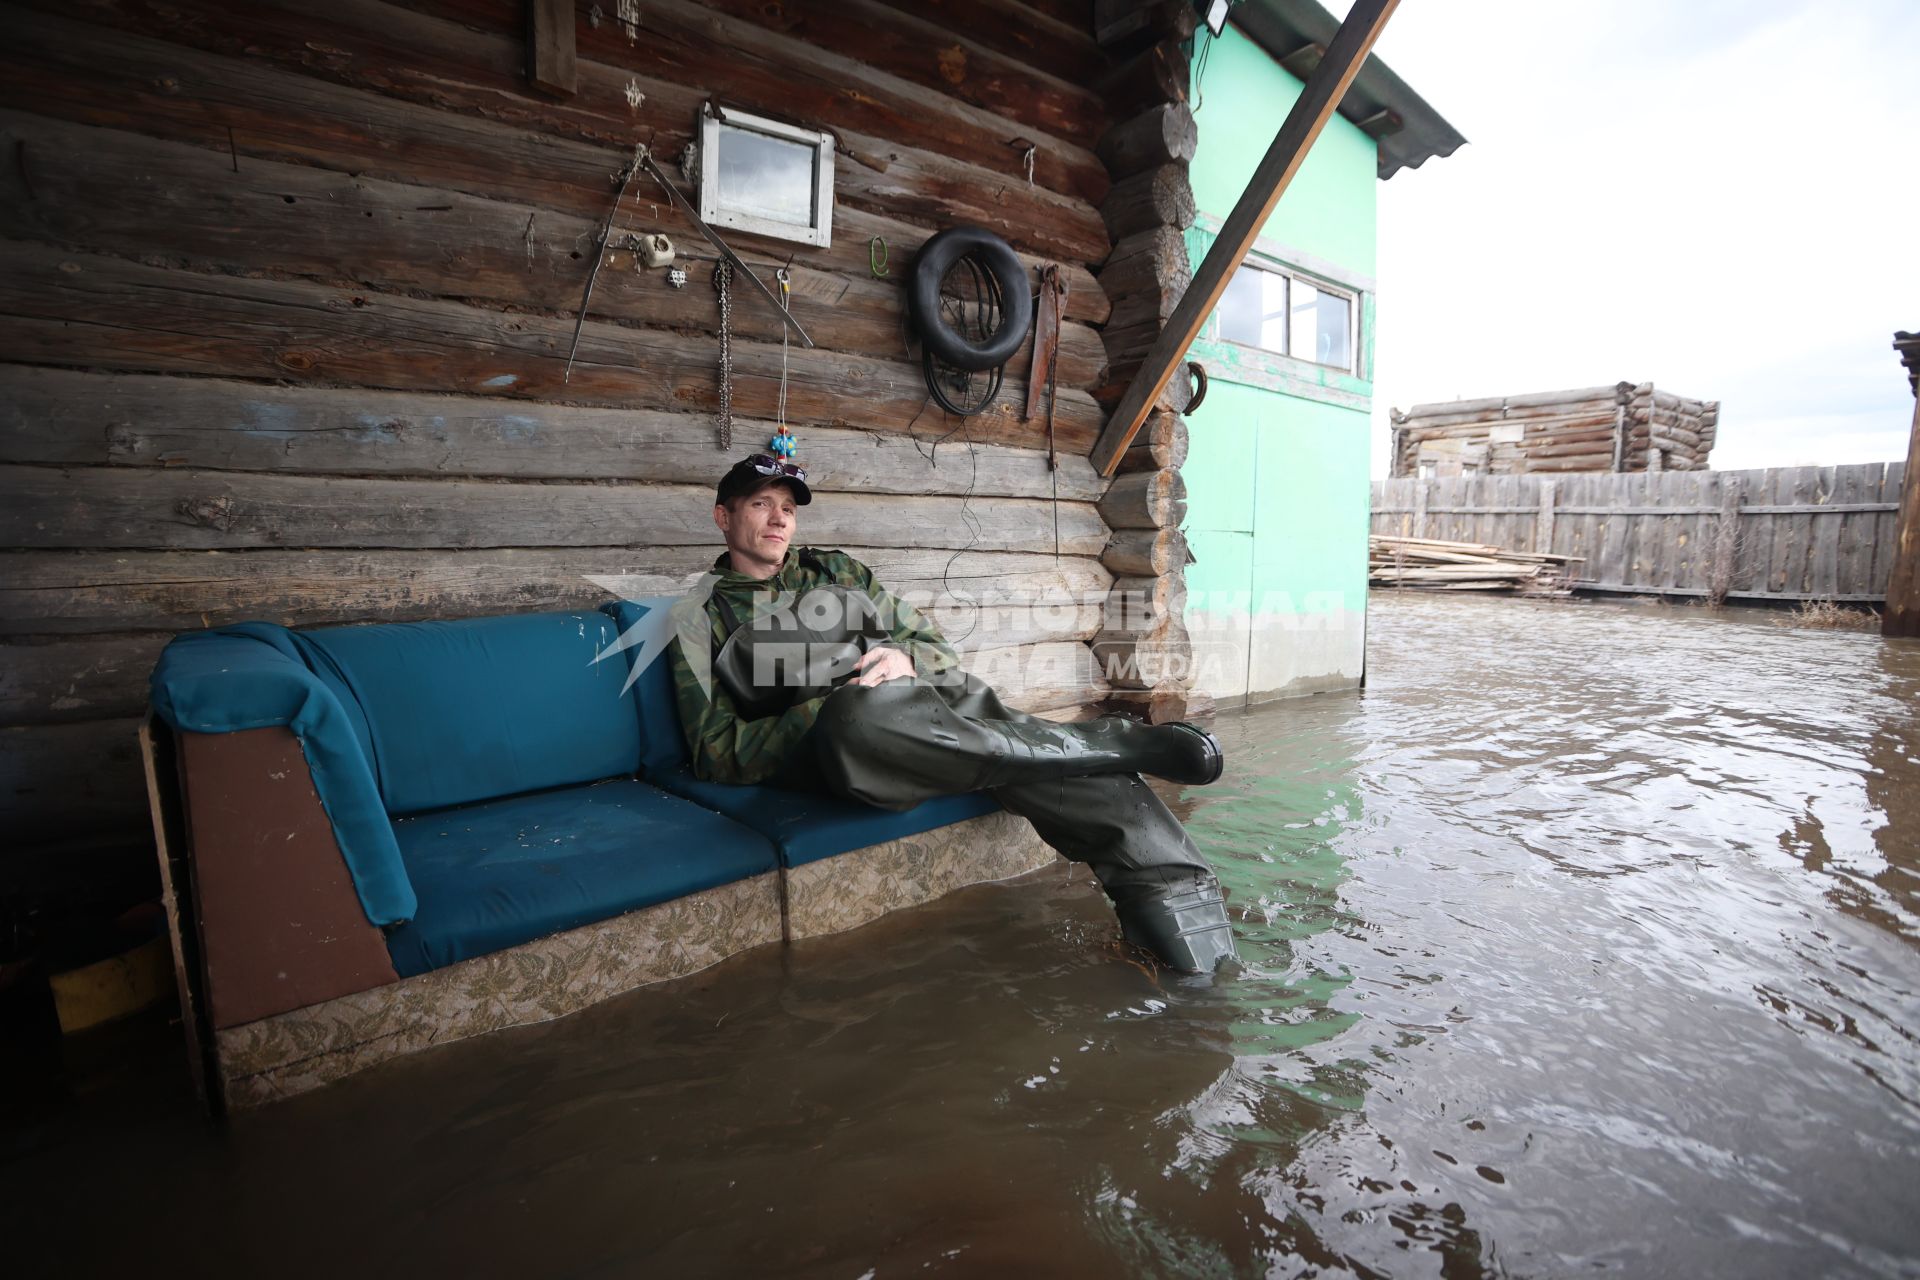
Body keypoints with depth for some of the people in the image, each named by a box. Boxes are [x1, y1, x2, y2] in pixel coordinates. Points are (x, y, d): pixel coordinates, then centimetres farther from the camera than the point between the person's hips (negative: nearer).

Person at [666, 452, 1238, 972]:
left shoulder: (837, 570, 24)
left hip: (931, 698, 4)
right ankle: (1121, 744, -27)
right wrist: (833, 708, -12)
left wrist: (907, 659, -5)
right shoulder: (702, 616, 13)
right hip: (833, 749, -4)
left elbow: (938, 645, 21)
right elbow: (717, 754, 3)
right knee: (861, 712, -39)